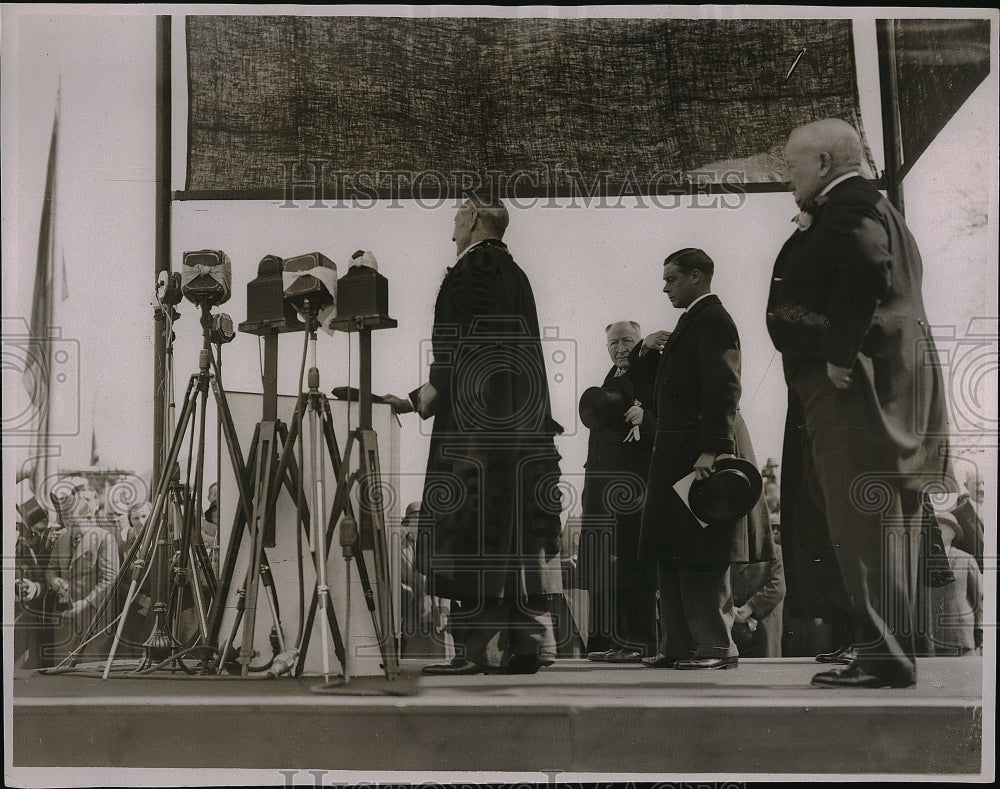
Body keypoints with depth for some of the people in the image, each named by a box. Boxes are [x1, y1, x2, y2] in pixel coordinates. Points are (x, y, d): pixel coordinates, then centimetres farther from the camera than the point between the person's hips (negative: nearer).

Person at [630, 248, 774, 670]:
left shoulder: (712, 318, -9)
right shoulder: (694, 321, 22)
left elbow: (724, 389, -19)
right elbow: (663, 381, 29)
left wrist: (711, 449, -27)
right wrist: (646, 351, 8)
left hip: (699, 451, -10)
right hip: (677, 454, 10)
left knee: (701, 556, -8)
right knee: (672, 555, 9)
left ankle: (716, 647, -2)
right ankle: (679, 646, 13)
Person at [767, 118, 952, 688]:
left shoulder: (847, 208, -10)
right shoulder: (872, 208, 23)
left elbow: (865, 271, -28)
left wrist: (839, 353, -23)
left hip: (854, 390, -11)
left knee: (864, 528, -10)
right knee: (872, 529, 13)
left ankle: (885, 658, -8)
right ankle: (885, 650, 18)